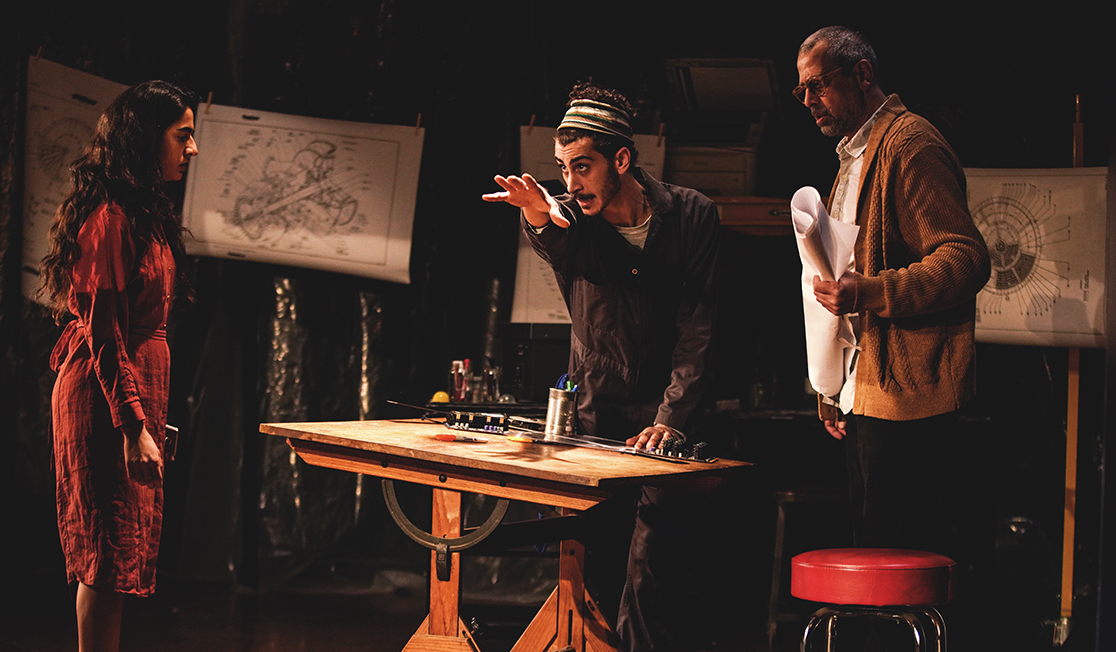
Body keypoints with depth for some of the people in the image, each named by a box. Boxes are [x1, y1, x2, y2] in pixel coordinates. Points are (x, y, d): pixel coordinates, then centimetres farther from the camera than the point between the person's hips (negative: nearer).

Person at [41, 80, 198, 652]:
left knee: (111, 555, 10)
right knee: (112, 551, -8)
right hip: (107, 395, -10)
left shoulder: (143, 213, 16)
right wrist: (135, 426, -22)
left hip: (136, 385, 10)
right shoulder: (110, 219, -15)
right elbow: (105, 336, -19)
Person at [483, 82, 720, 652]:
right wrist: (541, 216, -52)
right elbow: (557, 245, -28)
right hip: (592, 409, 2)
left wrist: (670, 417, -17)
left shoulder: (691, 215, -6)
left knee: (648, 556, -12)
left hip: (662, 410, -2)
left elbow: (697, 327, -9)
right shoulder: (572, 220, -2)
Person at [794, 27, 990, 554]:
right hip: (862, 398, 10)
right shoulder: (854, 159, 22)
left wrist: (870, 293, -28)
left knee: (900, 552, -11)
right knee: (869, 545, 10)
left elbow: (966, 259, -18)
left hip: (905, 395, -10)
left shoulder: (911, 145, -9)